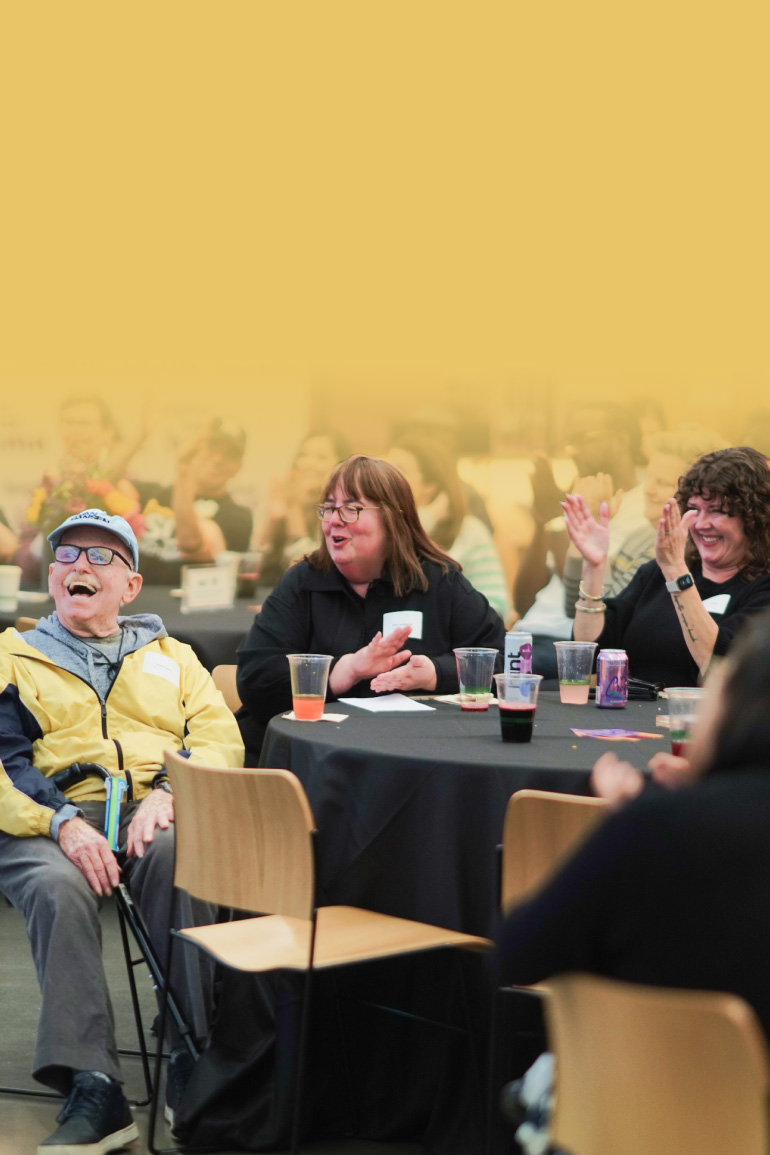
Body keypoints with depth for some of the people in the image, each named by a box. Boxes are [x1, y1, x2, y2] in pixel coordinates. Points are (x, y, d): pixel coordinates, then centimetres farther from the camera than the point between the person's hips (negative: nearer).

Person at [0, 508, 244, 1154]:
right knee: (59, 890, -36)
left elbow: (221, 741, 11)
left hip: (152, 813, 1)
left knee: (177, 858, -36)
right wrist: (62, 822, -16)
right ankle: (92, 1087, -40)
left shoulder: (169, 656, 27)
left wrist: (167, 794, -12)